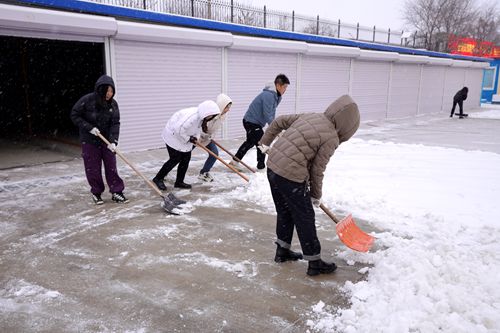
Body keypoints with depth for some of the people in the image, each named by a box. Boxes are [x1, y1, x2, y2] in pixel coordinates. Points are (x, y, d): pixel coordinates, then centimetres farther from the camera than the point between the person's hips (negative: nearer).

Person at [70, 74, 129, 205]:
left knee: (111, 166, 3)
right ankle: (96, 193, 21)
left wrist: (113, 141, -24)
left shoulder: (113, 104, -7)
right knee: (93, 168, 5)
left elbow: (115, 123, -11)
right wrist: (89, 127, -18)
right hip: (89, 140, -2)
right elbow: (74, 115, -8)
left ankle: (116, 192, 11)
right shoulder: (87, 100, -16)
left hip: (107, 140, 2)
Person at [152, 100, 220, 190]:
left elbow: (198, 128, 11)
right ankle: (158, 178, 11)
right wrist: (188, 139, -22)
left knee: (186, 158, 6)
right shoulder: (192, 116, -35)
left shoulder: (201, 116, -6)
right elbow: (178, 130, -35)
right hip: (173, 135, -9)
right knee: (175, 159, -6)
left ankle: (179, 182, 17)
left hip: (184, 136, 9)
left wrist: (196, 137, -7)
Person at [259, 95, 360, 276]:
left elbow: (279, 121, 18)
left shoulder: (311, 116, 12)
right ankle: (314, 263, 19)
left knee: (285, 212, 23)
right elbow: (317, 169, -5)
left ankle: (282, 250, 37)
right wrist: (316, 195, 10)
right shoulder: (332, 138, -9)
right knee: (305, 218, 7)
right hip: (291, 176, -8)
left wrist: (265, 142, 27)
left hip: (272, 166, 8)